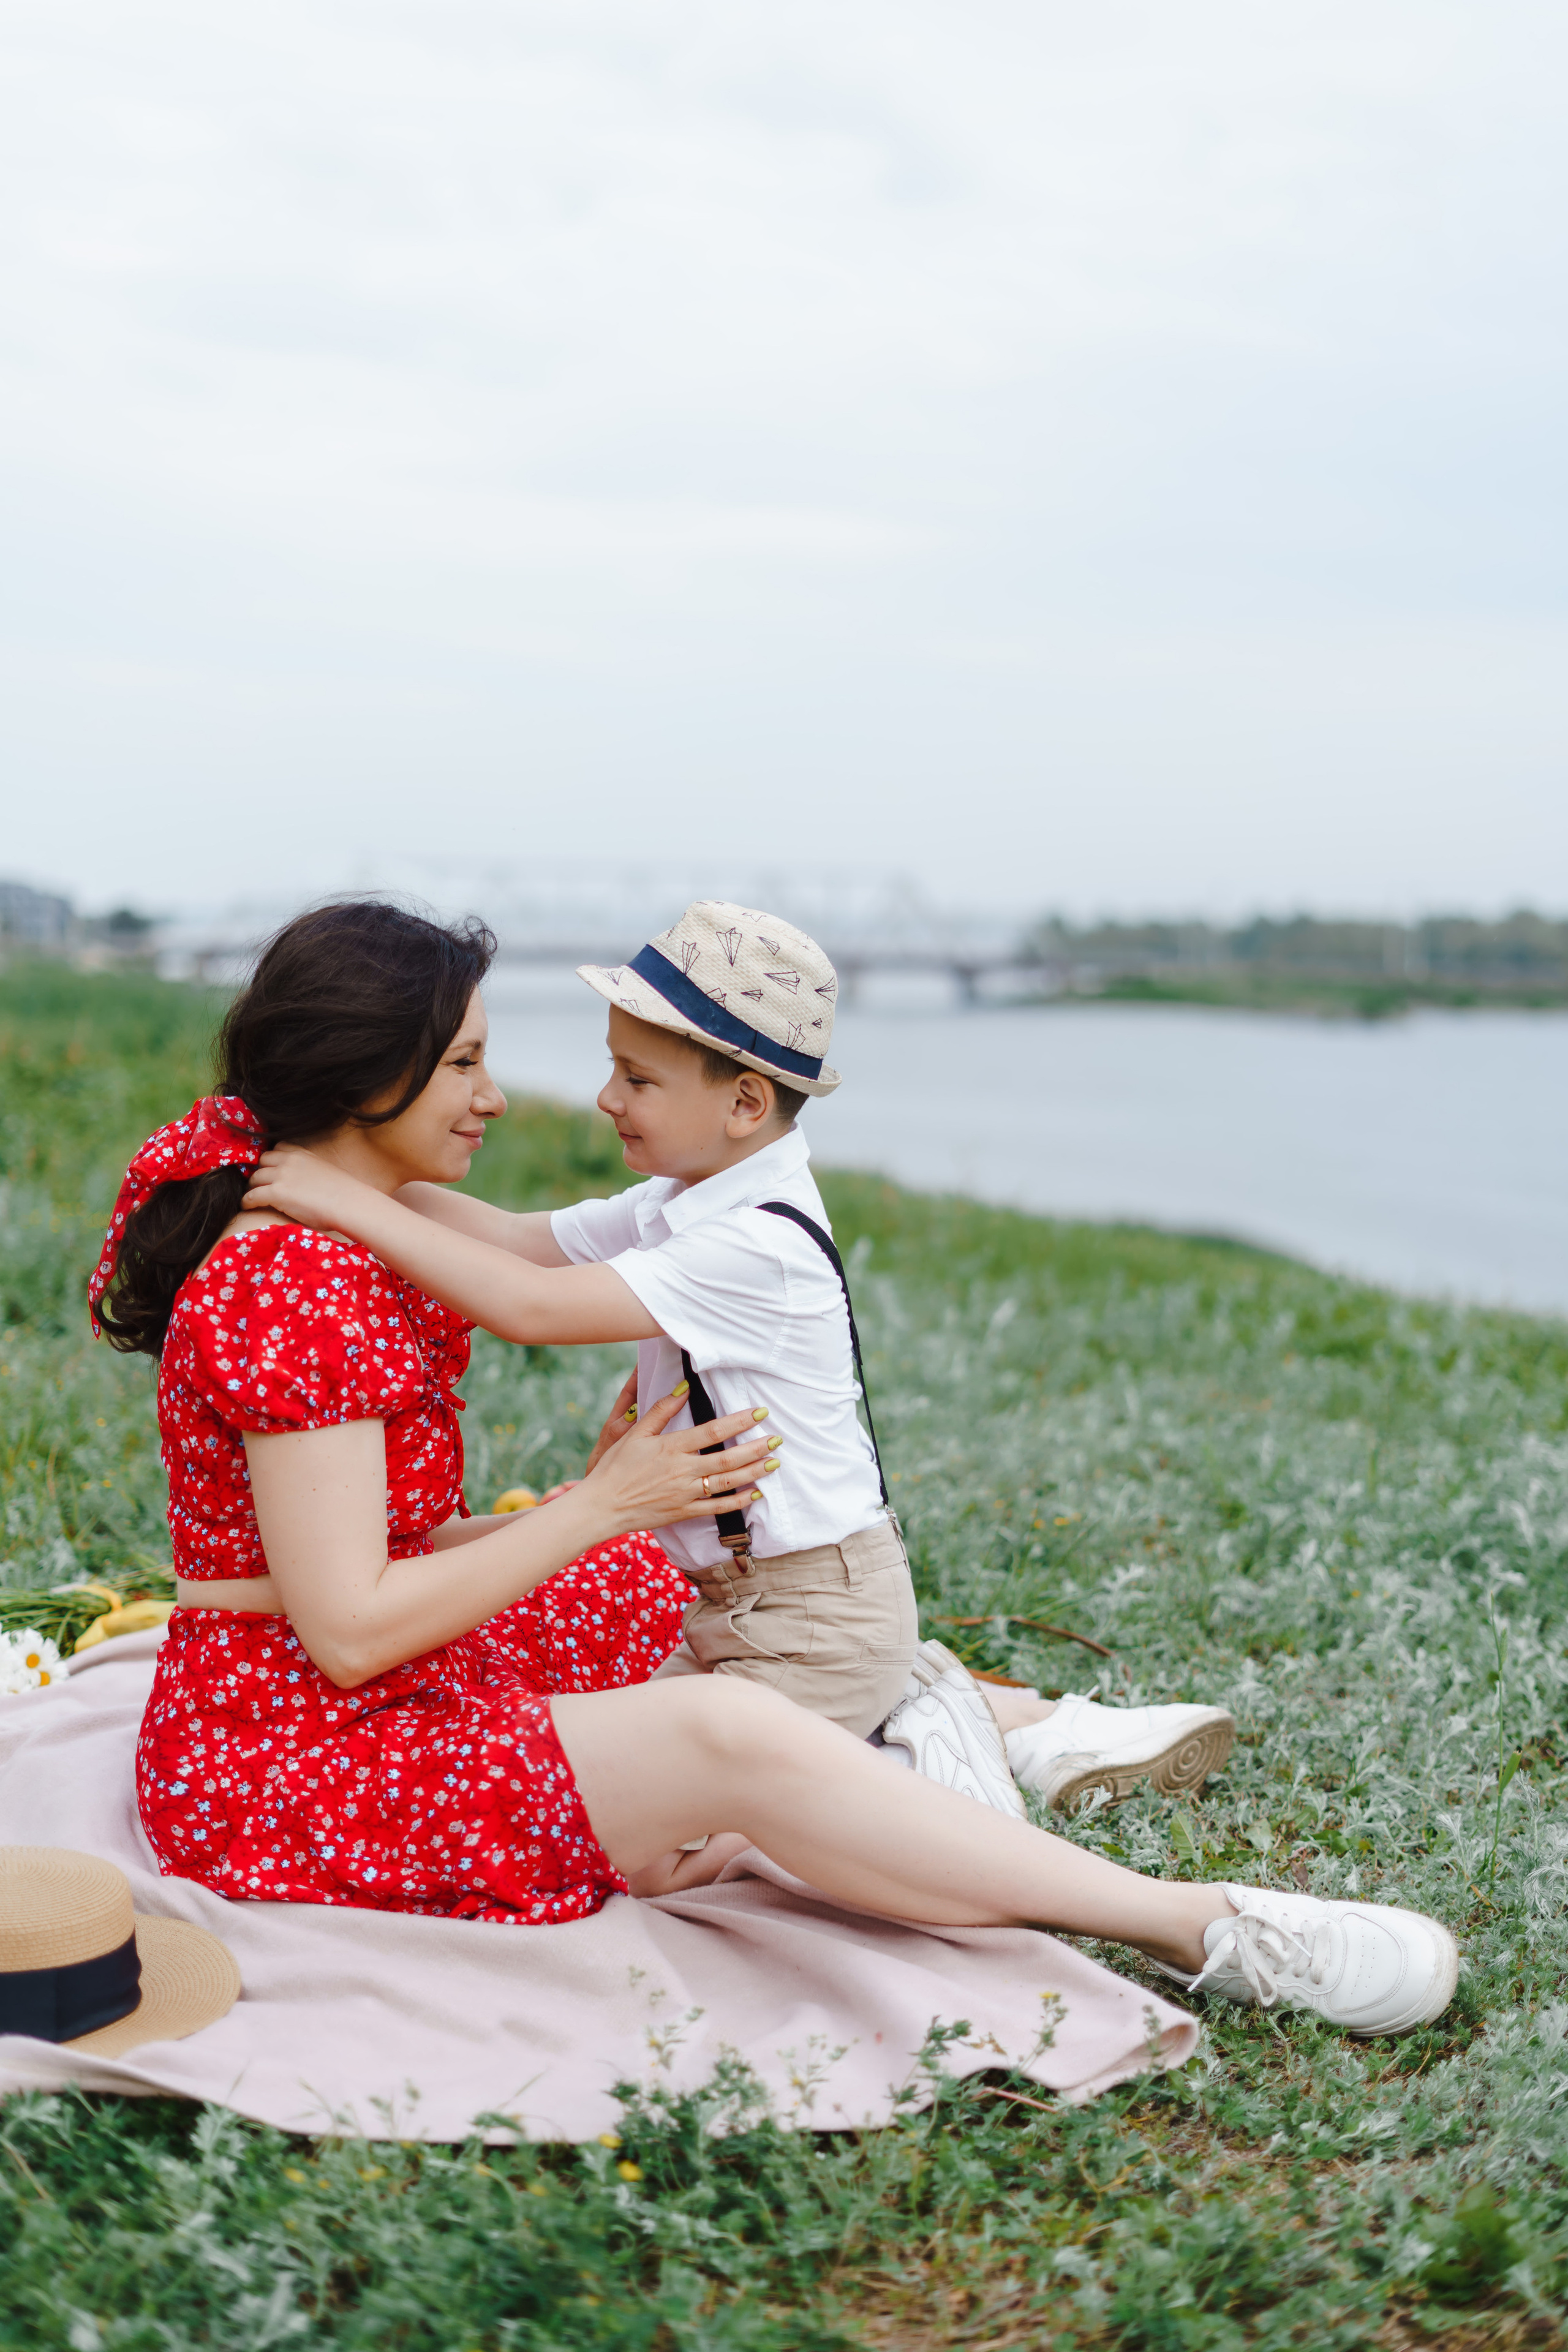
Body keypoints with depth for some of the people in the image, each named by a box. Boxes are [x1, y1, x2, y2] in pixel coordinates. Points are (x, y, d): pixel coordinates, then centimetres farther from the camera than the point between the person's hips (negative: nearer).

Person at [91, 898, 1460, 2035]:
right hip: (282, 1770, -11)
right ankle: (1207, 1931, -22)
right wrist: (602, 1508, -16)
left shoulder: (327, 1252, 14)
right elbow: (349, 1630, -23)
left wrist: (602, 1501, 3)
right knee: (731, 1739, -24)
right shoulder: (297, 1290, -19)